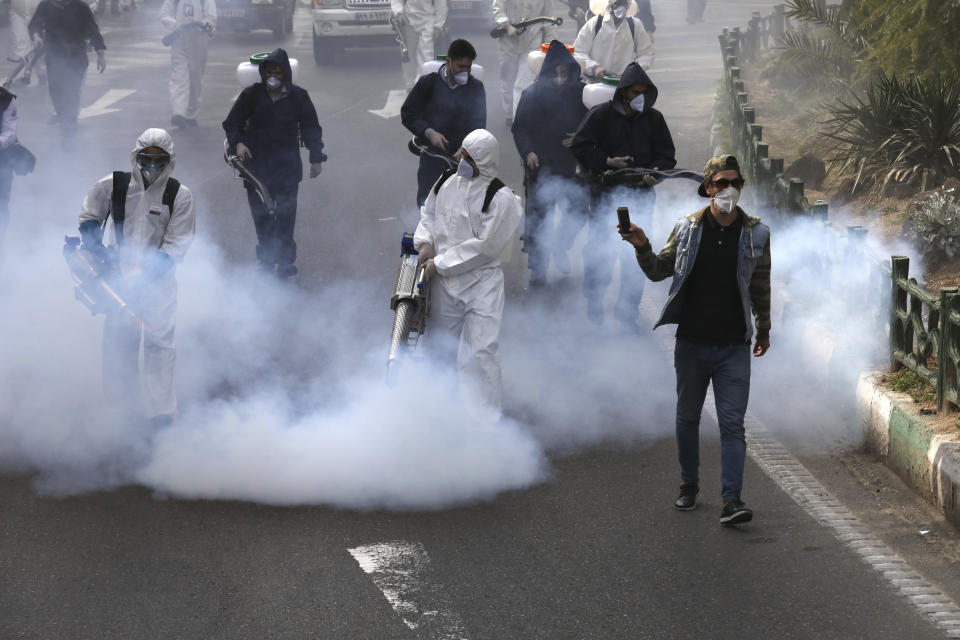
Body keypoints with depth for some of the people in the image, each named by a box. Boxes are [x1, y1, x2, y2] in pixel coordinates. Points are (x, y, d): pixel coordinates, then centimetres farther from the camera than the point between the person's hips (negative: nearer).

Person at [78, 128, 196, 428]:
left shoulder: (180, 196, -8)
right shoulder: (113, 186, -3)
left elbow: (176, 245, -9)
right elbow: (89, 217, 13)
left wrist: (147, 274, -19)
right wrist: (95, 247, -4)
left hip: (159, 278, -2)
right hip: (120, 273, 2)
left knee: (158, 341, -7)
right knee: (117, 340, 5)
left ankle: (162, 411, -2)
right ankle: (121, 405, 19)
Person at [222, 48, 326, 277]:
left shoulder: (298, 97, 1)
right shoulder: (252, 95, 0)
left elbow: (311, 129, 11)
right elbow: (232, 122, 9)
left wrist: (316, 158, 9)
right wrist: (237, 142, -10)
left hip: (288, 166, -1)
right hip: (256, 162, 1)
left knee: (286, 214, -3)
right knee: (261, 214, 2)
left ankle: (285, 260, 4)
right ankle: (267, 258, 13)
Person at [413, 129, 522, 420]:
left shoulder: (501, 199, -15)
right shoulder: (446, 182, 3)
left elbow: (485, 246, -17)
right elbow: (428, 213, 20)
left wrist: (440, 263, -15)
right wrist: (425, 241, -1)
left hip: (482, 283, -6)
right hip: (443, 284, 6)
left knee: (480, 352, -13)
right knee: (439, 347, 16)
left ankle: (485, 417, -3)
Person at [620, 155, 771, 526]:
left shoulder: (755, 234, 2)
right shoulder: (687, 229, 2)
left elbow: (760, 286, 13)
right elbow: (659, 271, 10)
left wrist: (763, 329, 20)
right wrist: (643, 249, -9)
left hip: (734, 347, -1)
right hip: (691, 343, 1)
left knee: (732, 423, -7)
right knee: (687, 417, 12)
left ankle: (732, 499, -12)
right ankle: (689, 485, 29)